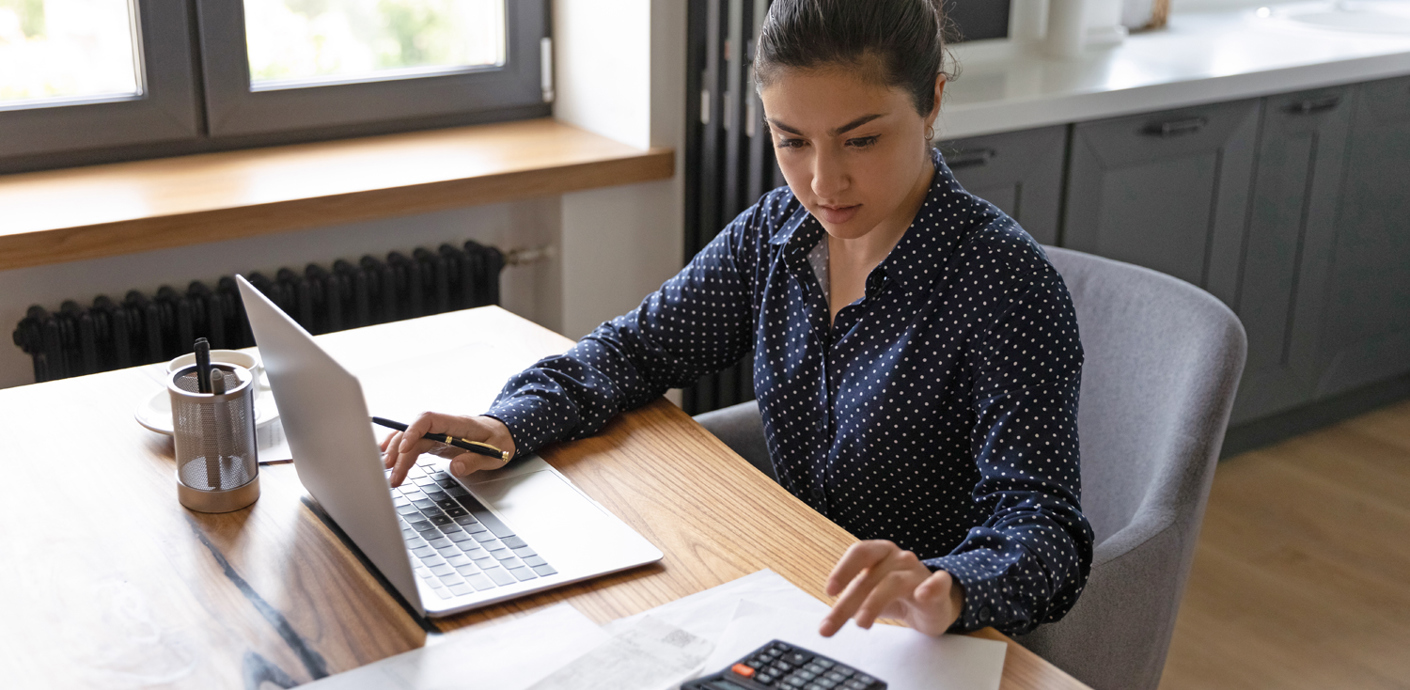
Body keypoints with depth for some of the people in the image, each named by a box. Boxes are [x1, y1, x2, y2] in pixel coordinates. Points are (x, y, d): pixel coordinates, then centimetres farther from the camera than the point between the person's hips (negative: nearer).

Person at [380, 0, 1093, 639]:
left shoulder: (1005, 279, -19)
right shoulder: (778, 231, -1)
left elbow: (1044, 525, -24)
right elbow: (640, 345, 8)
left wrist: (946, 587, -46)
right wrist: (507, 421, -11)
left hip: (931, 647, -5)